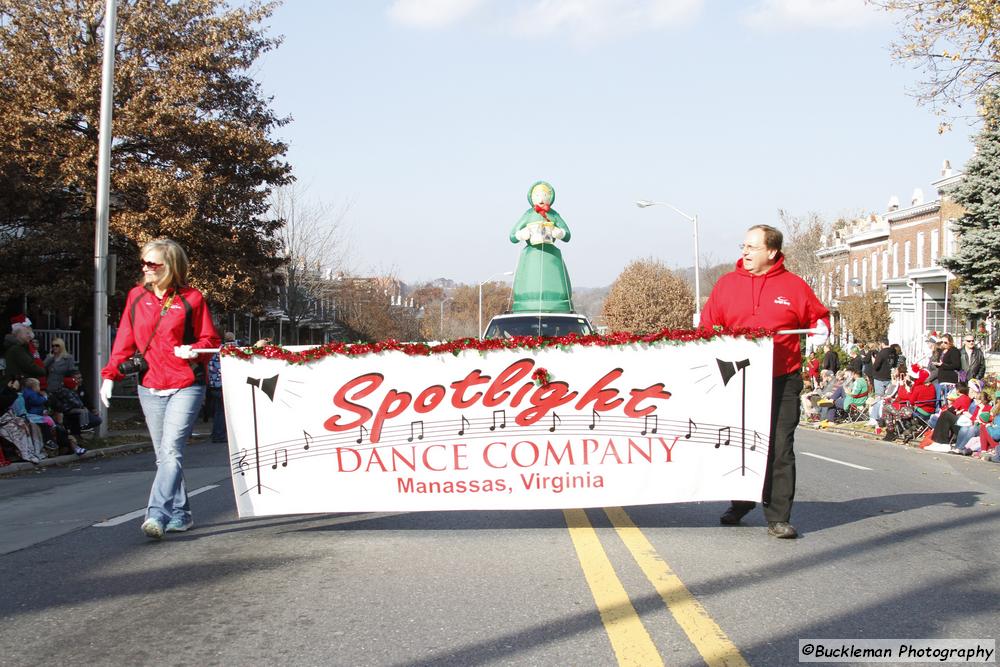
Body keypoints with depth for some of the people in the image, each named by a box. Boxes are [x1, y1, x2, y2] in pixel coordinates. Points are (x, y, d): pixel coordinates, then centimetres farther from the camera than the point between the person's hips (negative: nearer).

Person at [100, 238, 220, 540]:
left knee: (171, 451, -15)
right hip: (150, 388, 5)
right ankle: (180, 514, 20)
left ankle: (157, 515, -21)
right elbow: (125, 340, 12)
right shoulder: (137, 296, 9)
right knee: (164, 455, 9)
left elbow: (210, 340, 2)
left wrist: (194, 350, -19)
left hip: (186, 387, -5)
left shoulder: (191, 299, -4)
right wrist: (110, 375, 4)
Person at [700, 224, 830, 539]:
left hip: (782, 381, -2)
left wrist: (821, 329, -7)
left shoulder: (793, 285, 3)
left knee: (780, 448, -4)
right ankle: (740, 504, 32)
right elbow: (708, 327, 10)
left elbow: (818, 316, 13)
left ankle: (778, 518, 1)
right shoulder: (727, 283, 7)